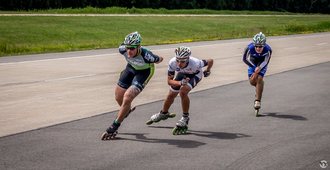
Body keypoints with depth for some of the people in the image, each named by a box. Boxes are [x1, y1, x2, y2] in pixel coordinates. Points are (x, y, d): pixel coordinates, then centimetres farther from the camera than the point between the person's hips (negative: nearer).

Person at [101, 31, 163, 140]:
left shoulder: (145, 55, -41)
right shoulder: (123, 49, -30)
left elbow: (159, 59, -18)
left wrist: (159, 59, 5)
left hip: (144, 71, -5)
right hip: (131, 67, 5)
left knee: (127, 98, -19)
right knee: (118, 96, 11)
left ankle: (114, 128, -4)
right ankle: (127, 111, 47)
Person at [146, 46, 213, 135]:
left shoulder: (195, 63, -44)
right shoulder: (172, 63, -36)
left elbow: (210, 61, -26)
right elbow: (169, 81, -27)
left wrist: (207, 71, -7)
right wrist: (180, 83, -45)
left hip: (195, 75, -4)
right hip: (182, 74, 4)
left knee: (183, 92, -28)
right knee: (171, 95, 11)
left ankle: (185, 118, -10)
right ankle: (163, 113, 43)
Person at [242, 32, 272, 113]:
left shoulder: (268, 49, -35)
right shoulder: (250, 48, -35)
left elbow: (266, 61, -19)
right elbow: (245, 59, -18)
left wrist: (259, 67, -35)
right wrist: (254, 67, -23)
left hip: (262, 63, -1)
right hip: (253, 63, 1)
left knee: (259, 78, -20)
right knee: (252, 81, -10)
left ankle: (258, 100, -14)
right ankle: (259, 88, 26)